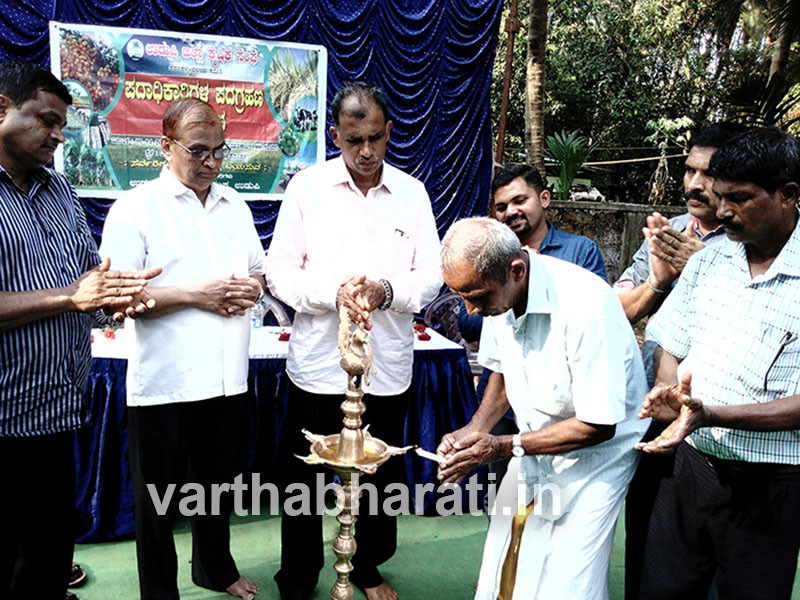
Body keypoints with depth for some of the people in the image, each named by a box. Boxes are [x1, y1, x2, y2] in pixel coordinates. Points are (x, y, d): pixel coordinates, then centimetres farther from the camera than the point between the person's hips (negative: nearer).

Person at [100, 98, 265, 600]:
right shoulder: (136, 208, -8)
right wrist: (194, 294, -19)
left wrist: (250, 289, -4)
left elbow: (259, 272, 19)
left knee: (219, 482, 22)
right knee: (159, 496, 11)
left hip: (228, 377, 6)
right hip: (164, 383, -5)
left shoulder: (235, 205, 11)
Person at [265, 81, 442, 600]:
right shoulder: (307, 188, -2)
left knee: (380, 478, 15)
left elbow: (431, 276, 3)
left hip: (387, 367, 2)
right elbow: (280, 271, -4)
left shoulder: (412, 192, 4)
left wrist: (386, 290, -17)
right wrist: (335, 292, -20)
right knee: (306, 478, 10)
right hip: (318, 366, -2)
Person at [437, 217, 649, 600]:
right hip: (534, 447, 6)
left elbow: (599, 425, -25)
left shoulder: (586, 306, -32)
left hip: (594, 454, -6)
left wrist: (505, 447, -21)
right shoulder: (495, 290, -9)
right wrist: (474, 430, -6)